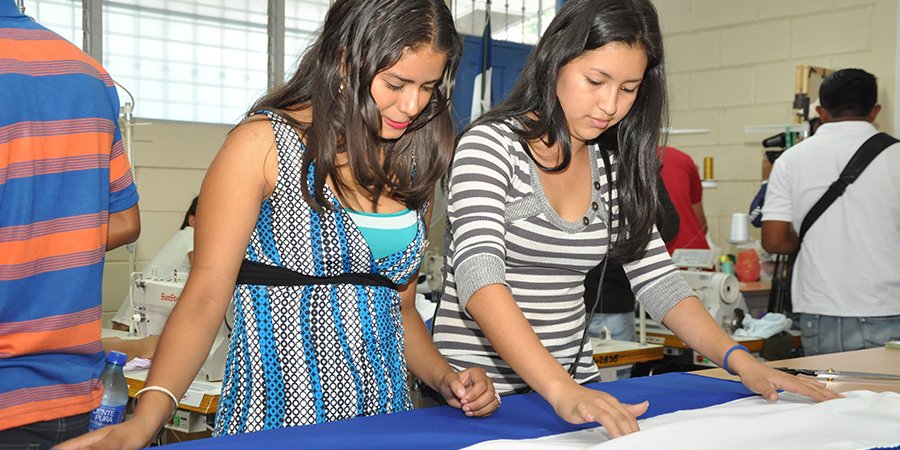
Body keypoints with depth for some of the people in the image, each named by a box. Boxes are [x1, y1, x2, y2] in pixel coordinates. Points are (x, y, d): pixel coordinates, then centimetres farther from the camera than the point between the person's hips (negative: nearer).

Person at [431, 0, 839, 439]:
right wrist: (561, 390, -35)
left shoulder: (613, 166, 7)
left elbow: (657, 278, 9)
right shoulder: (491, 144, -11)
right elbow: (479, 275, -24)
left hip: (574, 384, 4)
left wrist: (741, 361, -5)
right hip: (478, 391, -4)